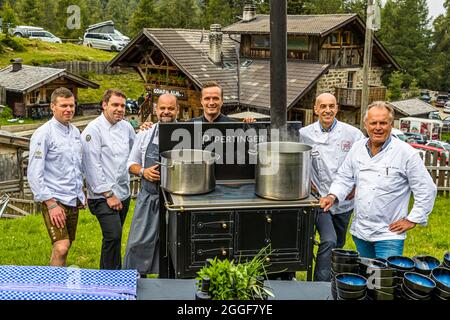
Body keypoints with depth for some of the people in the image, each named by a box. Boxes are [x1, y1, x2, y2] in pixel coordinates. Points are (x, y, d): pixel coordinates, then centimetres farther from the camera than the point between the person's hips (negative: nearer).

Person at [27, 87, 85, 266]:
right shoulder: (43, 134, -11)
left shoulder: (75, 132, 11)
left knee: (65, 247, 13)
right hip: (54, 200, -7)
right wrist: (51, 204, -18)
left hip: (74, 201, 7)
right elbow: (34, 174, -15)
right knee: (61, 247, -17)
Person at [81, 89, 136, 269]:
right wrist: (108, 195, -15)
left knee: (113, 237, 15)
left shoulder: (126, 127, 9)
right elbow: (92, 165, -15)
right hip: (103, 196, -7)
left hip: (123, 193, 7)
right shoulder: (93, 129, -11)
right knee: (113, 235, -17)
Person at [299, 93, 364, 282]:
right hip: (319, 198, -2)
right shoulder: (305, 134, -3)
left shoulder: (352, 134, -4)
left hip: (344, 200, 2)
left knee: (338, 245, 16)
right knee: (328, 241, -21)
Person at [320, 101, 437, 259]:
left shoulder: (406, 153, -11)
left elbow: (426, 190, -8)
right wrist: (332, 196, -5)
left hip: (389, 234, -5)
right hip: (360, 231, 5)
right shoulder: (357, 148, 4)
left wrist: (412, 220, -8)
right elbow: (344, 178, 13)